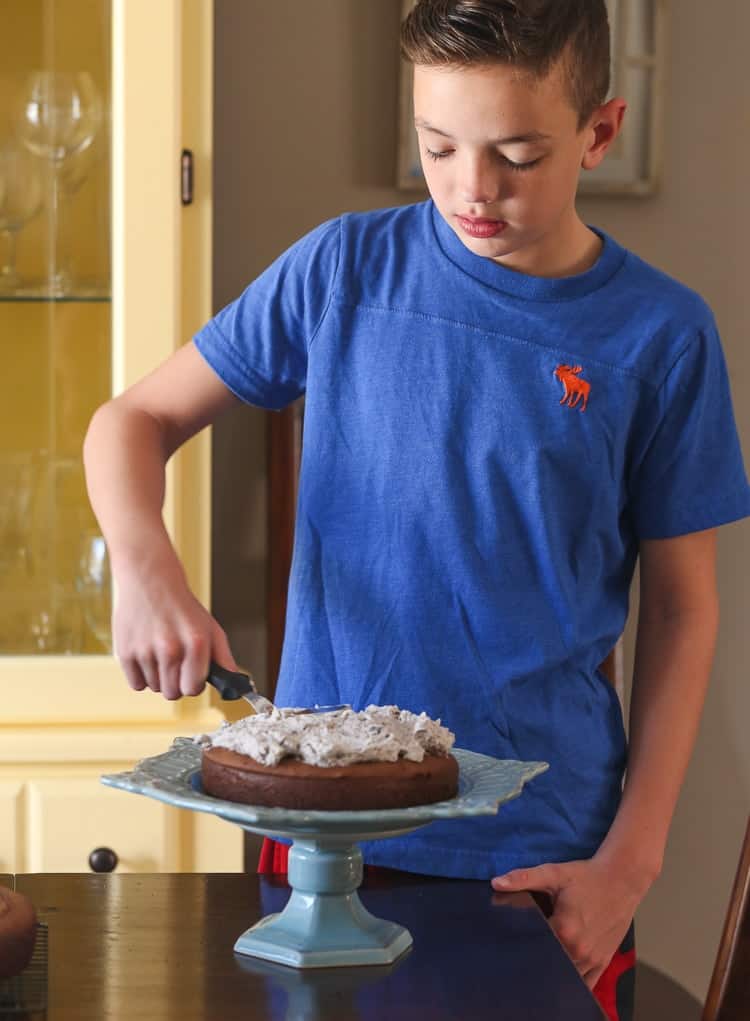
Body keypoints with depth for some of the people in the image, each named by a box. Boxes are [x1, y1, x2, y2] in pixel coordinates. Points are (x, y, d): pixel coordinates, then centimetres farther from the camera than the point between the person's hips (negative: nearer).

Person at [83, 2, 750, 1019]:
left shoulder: (662, 334, -6)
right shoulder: (346, 268, -3)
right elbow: (135, 419, 3)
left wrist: (631, 860, -6)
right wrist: (145, 566, -18)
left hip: (545, 853, -1)